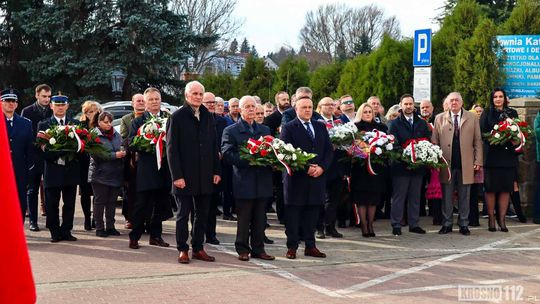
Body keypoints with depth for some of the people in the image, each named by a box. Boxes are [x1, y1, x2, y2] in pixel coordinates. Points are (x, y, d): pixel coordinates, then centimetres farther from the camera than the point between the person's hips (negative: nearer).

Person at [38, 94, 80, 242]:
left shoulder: (76, 124, 10)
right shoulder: (43, 125, 3)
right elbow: (43, 148, -7)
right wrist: (64, 151, -19)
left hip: (71, 170, 2)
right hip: (52, 170, -2)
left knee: (69, 204, 6)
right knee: (52, 205, 2)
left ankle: (66, 231, 15)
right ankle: (55, 233, 12)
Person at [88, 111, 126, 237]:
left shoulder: (116, 135, 11)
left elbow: (123, 148, 17)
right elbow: (97, 155, -17)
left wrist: (123, 152, -8)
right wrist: (115, 155, -20)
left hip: (116, 174, 5)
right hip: (100, 174, -5)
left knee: (112, 201, 9)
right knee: (100, 201, 2)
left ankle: (110, 227, 18)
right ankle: (99, 228, 9)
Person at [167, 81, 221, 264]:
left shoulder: (208, 117, 9)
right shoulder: (177, 117, -5)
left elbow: (214, 146, 12)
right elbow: (171, 148, -8)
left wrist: (216, 171, 5)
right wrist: (177, 176, -14)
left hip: (205, 177, 5)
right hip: (185, 177, -5)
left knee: (202, 214, 10)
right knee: (183, 215, 4)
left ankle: (198, 248, 19)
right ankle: (182, 250, 12)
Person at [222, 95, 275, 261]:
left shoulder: (265, 129, 17)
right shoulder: (231, 131, 1)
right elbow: (227, 154, -10)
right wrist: (248, 160, -19)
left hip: (262, 181, 4)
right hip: (244, 182, -4)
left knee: (260, 219, 8)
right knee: (243, 219, 2)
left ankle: (258, 249, 16)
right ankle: (243, 249, 11)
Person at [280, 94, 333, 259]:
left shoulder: (321, 127, 14)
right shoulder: (288, 128, -2)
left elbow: (329, 150, 10)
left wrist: (321, 167, -7)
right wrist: (306, 168, -15)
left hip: (317, 177, 4)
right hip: (296, 178, -4)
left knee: (312, 213, 7)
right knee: (293, 214, 1)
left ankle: (310, 246, 15)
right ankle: (292, 247, 8)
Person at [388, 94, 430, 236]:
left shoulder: (422, 123, 12)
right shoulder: (395, 124, 0)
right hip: (400, 166, -4)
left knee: (415, 196, 9)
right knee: (398, 196, 0)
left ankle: (414, 224, 17)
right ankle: (396, 225, 5)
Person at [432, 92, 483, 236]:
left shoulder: (472, 118, 9)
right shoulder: (439, 118, 9)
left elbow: (477, 141, 6)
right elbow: (434, 141, 7)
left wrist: (478, 161, -2)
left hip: (466, 164, 0)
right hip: (446, 163, 0)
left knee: (464, 196, 5)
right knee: (447, 196, 4)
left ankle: (464, 224, 13)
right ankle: (447, 224, 13)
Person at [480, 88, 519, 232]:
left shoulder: (512, 113, 12)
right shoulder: (487, 113, 5)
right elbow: (482, 132, -1)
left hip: (508, 155, 2)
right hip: (491, 155, -2)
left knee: (505, 188, 2)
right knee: (490, 188, -1)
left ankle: (502, 219, 9)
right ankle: (491, 219, 7)